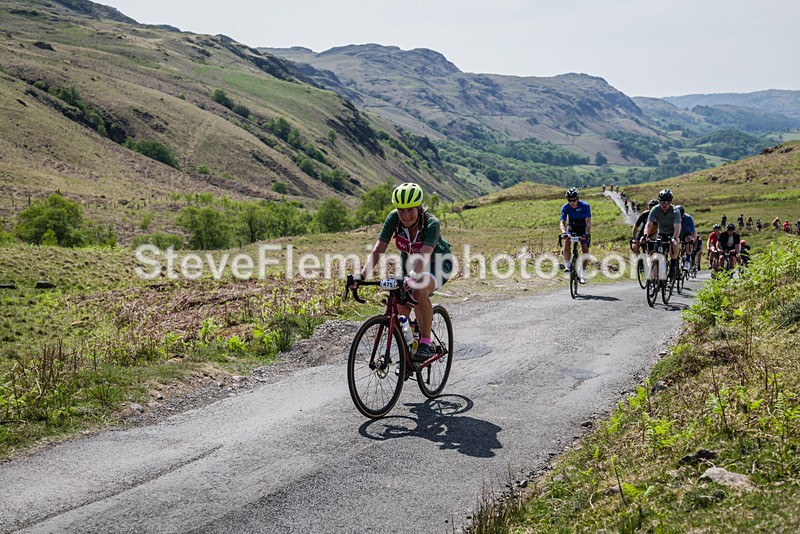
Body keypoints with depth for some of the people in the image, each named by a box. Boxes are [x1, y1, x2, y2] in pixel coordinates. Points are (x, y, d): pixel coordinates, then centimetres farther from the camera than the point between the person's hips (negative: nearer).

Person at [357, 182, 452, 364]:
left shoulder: (431, 223, -32)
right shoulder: (394, 218, -22)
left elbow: (424, 256, -47)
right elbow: (378, 250, -27)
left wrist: (412, 278, -64)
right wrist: (361, 276, -41)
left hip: (437, 263, -4)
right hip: (409, 262, 4)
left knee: (419, 290, -36)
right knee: (400, 310, -11)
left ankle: (425, 343, -23)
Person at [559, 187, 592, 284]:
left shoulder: (585, 206, -25)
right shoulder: (565, 207, -20)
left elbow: (588, 222, -30)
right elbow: (562, 222, -26)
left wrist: (587, 234, -46)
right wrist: (564, 231, -47)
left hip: (584, 229, -1)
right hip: (572, 228, 1)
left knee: (585, 248, -16)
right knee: (566, 241, -27)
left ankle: (583, 272, -8)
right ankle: (567, 266, -21)